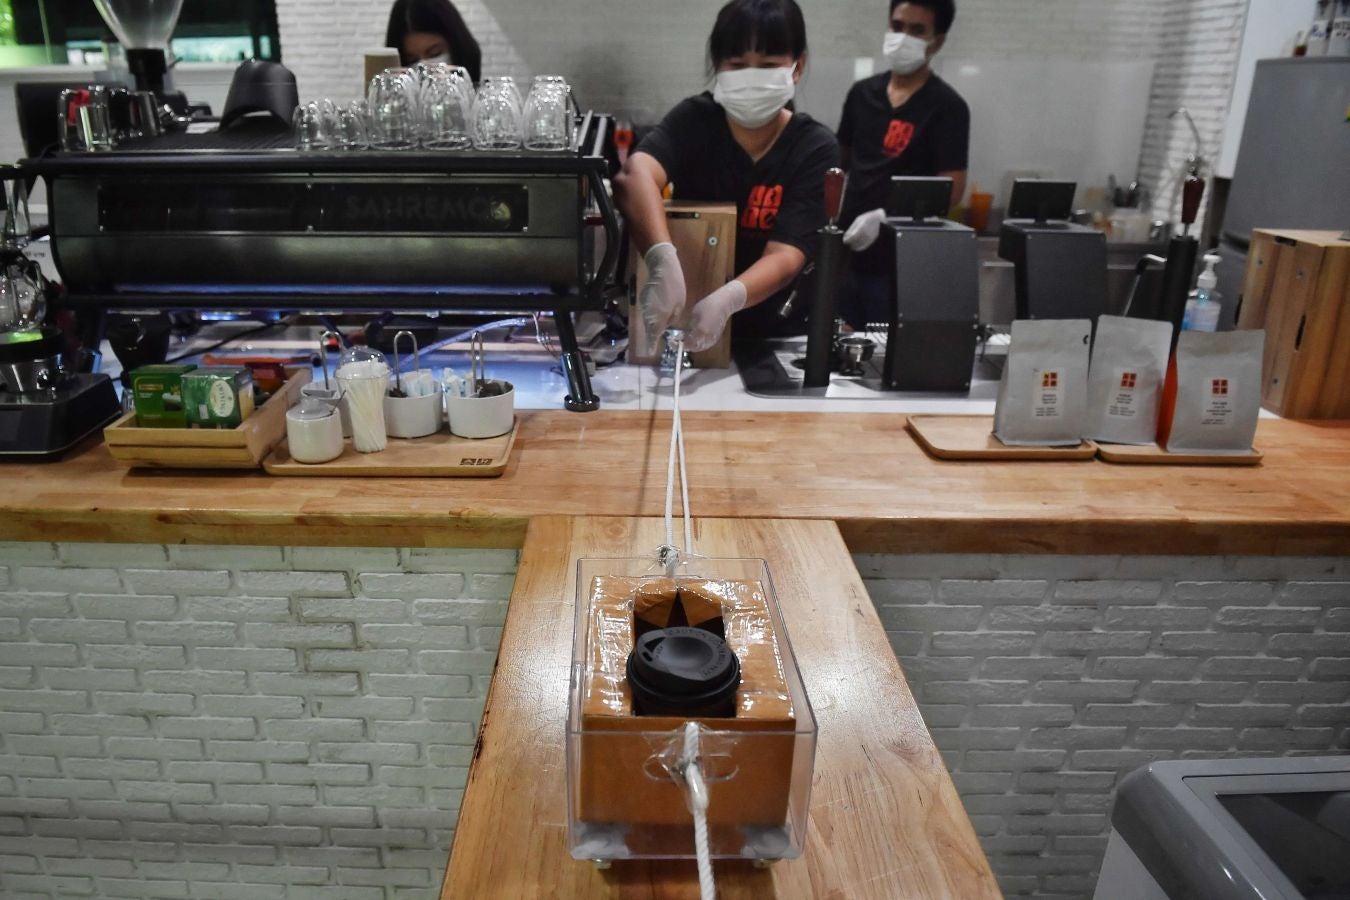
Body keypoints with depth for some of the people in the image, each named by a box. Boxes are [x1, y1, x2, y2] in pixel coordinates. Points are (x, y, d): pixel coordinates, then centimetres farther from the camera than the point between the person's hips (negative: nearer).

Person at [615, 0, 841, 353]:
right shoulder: (694, 120, -7)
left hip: (773, 336, 0)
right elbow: (635, 174, -27)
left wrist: (726, 299, -40)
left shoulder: (815, 148, -8)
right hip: (682, 327, 0)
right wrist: (663, 261, -45)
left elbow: (785, 256, -19)